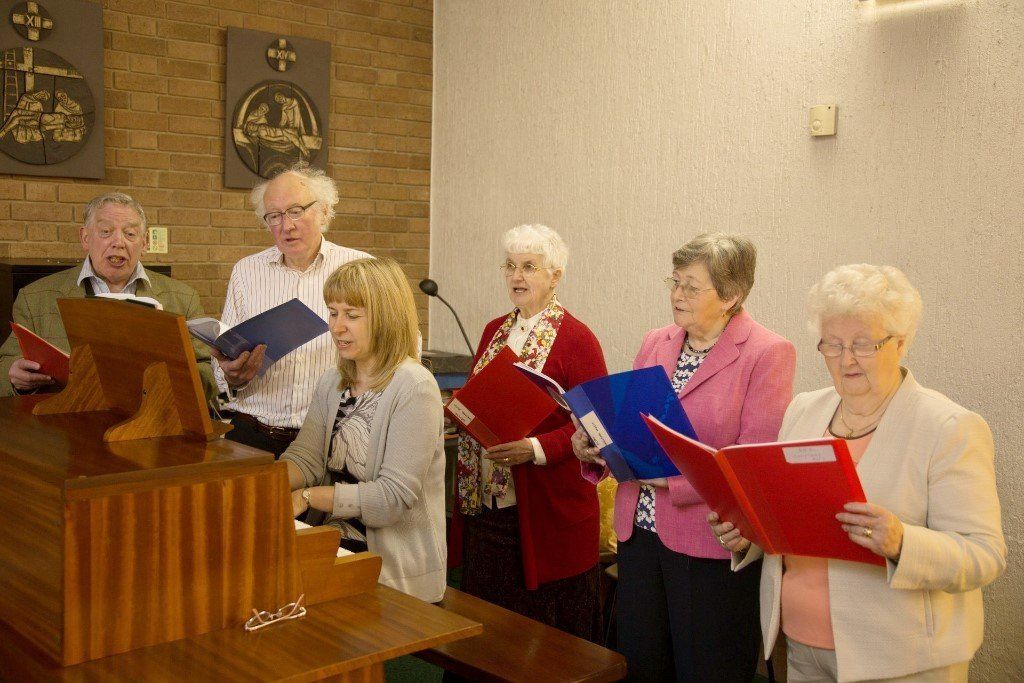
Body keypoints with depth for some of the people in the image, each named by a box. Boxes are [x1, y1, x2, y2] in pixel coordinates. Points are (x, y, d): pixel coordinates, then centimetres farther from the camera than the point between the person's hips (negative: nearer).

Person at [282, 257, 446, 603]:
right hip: (337, 547, 7)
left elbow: (395, 496, -19)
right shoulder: (331, 384, 11)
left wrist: (307, 497, -22)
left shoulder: (414, 389, -15)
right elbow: (305, 458, 2)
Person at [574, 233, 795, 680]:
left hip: (711, 547, -5)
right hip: (639, 531, 6)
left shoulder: (767, 353, -8)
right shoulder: (654, 344, 11)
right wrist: (595, 446, -5)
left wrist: (670, 474, -22)